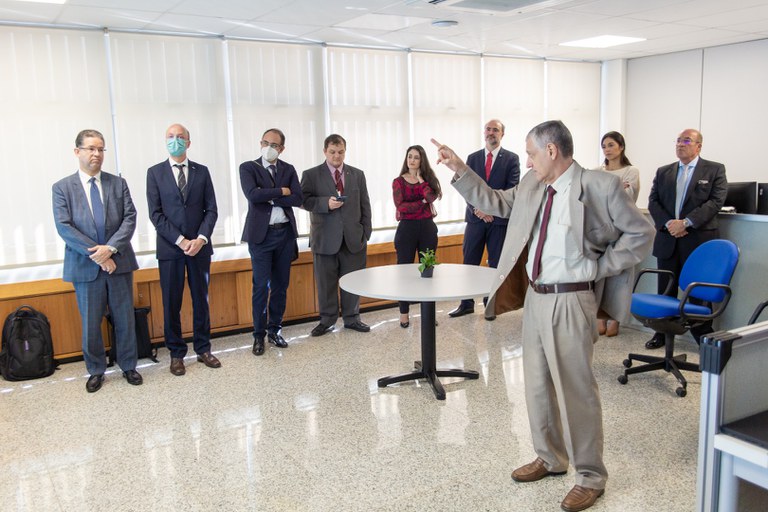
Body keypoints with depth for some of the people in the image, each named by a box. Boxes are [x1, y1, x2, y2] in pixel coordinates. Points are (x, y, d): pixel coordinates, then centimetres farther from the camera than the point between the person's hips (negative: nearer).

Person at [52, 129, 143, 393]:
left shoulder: (118, 183, 6)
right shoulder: (62, 187, 1)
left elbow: (130, 218, -2)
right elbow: (64, 227, -8)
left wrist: (110, 248, -16)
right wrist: (95, 253, -16)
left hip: (118, 262, 1)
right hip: (85, 266, -1)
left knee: (125, 320, 9)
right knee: (90, 323, 9)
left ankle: (128, 366, 25)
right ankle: (96, 371, 26)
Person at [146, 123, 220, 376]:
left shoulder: (202, 171, 8)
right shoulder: (155, 173, 3)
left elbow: (211, 209, 3)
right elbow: (155, 213, -4)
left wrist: (201, 238, -11)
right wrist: (180, 240, -13)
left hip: (200, 246, 2)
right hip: (170, 248, -1)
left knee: (201, 300, 8)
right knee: (172, 304, 4)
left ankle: (203, 349, 20)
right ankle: (176, 353, 16)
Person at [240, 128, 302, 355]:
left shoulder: (289, 170, 8)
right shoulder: (248, 168, -1)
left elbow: (297, 199, -6)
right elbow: (253, 194, -19)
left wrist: (268, 197, -12)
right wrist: (280, 191, -12)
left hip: (285, 234, 4)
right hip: (261, 235, -3)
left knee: (280, 285, 10)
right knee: (261, 286, -3)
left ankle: (275, 329, 22)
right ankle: (259, 334, 9)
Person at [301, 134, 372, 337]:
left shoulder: (357, 174, 10)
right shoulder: (311, 175, 1)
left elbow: (365, 205, 9)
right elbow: (304, 200, -6)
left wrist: (366, 233, 3)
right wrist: (326, 203, -21)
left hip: (353, 238, 2)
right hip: (325, 239, -2)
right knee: (326, 282, 5)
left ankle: (351, 318, 22)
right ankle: (327, 320, 19)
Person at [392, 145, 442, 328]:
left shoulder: (428, 179, 7)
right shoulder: (398, 182, 0)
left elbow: (432, 197, -13)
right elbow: (400, 206, -13)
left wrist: (420, 180, -8)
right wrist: (423, 203, -9)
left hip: (427, 227, 2)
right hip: (407, 228, -2)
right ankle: (404, 313, 10)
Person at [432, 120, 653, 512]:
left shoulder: (600, 186, -12)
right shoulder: (531, 186, 6)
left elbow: (640, 233, -5)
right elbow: (496, 203, 18)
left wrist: (601, 267, -9)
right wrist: (460, 171, 10)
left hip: (571, 301, -7)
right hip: (534, 297, 7)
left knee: (575, 389, 1)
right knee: (537, 385, 17)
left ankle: (590, 477, 21)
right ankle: (550, 458, 38)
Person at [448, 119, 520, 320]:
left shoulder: (511, 159, 1)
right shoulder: (473, 158, 9)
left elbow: (511, 190, -7)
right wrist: (477, 209, -12)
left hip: (499, 219, -2)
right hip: (475, 218, 2)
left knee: (496, 264, 6)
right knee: (469, 262, 4)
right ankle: (467, 303, 14)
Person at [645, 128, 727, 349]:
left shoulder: (715, 170, 3)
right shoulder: (663, 172, 13)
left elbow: (716, 201, -8)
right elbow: (653, 202, 6)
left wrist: (686, 222, -18)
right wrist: (668, 223, -12)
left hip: (699, 240, -3)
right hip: (668, 240, 3)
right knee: (666, 290, 9)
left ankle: (703, 336, 14)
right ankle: (662, 333, 19)